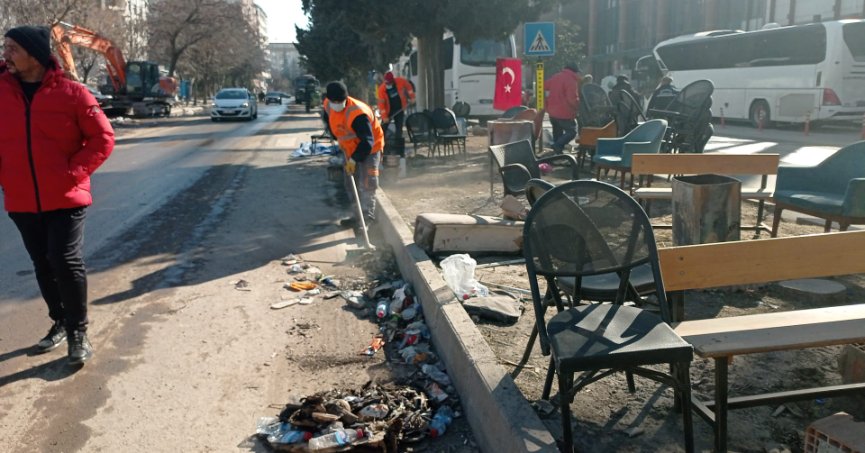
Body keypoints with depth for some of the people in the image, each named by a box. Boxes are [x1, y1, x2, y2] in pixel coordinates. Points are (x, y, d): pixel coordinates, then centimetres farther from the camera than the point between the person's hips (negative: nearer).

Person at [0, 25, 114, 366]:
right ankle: (60, 322, 31)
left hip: (65, 198, -4)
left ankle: (78, 331, 9)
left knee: (66, 263, -6)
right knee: (43, 266, 14)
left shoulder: (71, 92, -7)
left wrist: (73, 173, -13)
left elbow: (103, 138, -6)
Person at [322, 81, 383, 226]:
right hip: (350, 148, 8)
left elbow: (367, 142, -35)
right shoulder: (328, 106, -11)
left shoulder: (357, 114, -35)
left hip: (369, 149, -8)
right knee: (351, 185, 13)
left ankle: (367, 218, -10)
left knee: (366, 185, -14)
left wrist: (354, 159, -35)